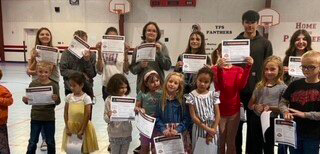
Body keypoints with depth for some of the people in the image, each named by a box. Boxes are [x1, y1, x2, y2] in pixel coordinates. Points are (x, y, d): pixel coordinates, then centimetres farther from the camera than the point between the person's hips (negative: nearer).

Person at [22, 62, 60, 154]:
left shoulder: (54, 85, -9)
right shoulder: (33, 84, -4)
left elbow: (58, 102, -6)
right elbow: (29, 100, 4)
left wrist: (56, 99, -28)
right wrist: (25, 100, -18)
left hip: (49, 118, -1)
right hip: (35, 117, 1)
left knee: (50, 142, 14)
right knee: (32, 142, 13)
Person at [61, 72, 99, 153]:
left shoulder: (86, 98, -13)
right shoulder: (68, 97, 0)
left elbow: (87, 116, -13)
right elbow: (66, 113, 2)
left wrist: (81, 130, -14)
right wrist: (67, 128, -4)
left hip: (83, 126, -4)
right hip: (70, 126, 4)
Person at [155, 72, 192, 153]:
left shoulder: (182, 100, -2)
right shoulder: (160, 99, 0)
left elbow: (187, 118, -6)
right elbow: (157, 118, -2)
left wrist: (178, 130, -16)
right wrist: (163, 129, -15)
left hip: (180, 133, 0)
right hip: (164, 134, 1)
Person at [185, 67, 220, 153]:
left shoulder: (213, 95, -2)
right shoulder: (192, 96, -8)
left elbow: (217, 114, -2)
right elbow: (193, 116, -11)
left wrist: (213, 130, -11)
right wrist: (207, 129, -14)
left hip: (212, 128, 2)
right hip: (199, 128, -1)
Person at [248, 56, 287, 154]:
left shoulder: (283, 87, -8)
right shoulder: (259, 85, 3)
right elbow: (250, 104, 7)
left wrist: (270, 108, -23)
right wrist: (255, 106, -14)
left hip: (272, 121, -3)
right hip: (257, 120, 4)